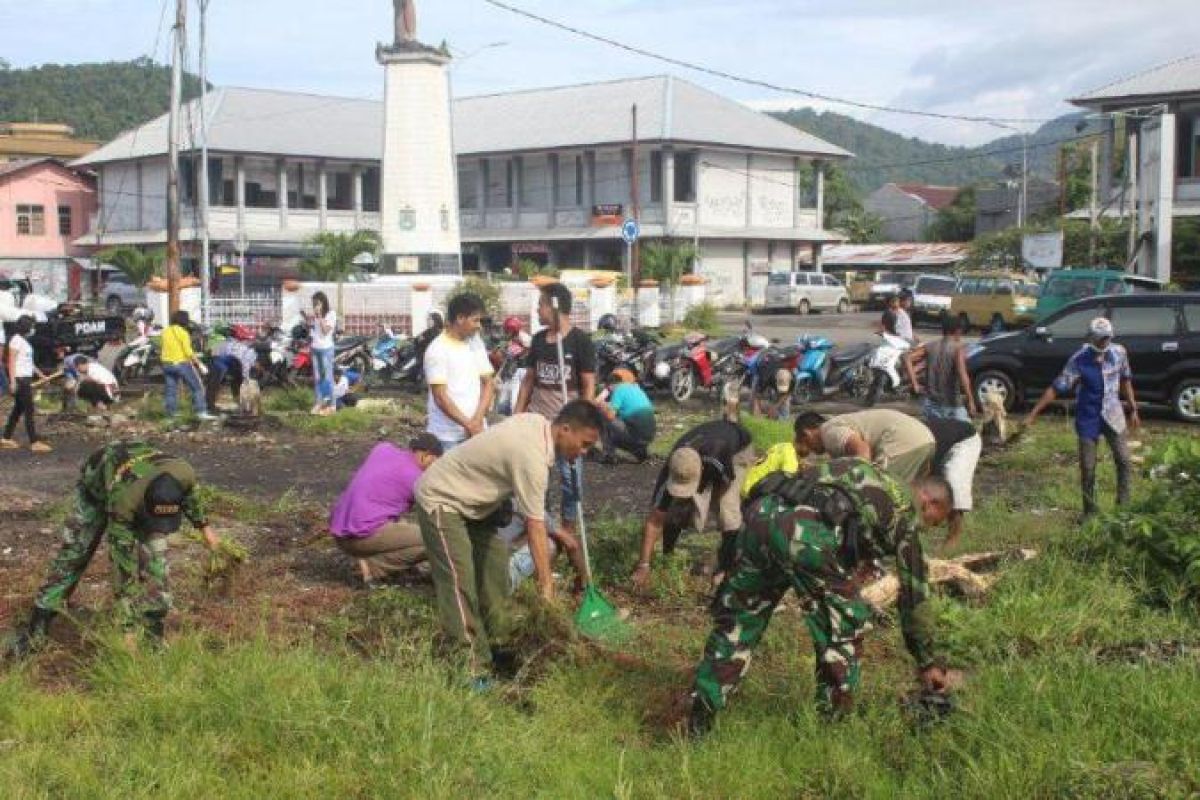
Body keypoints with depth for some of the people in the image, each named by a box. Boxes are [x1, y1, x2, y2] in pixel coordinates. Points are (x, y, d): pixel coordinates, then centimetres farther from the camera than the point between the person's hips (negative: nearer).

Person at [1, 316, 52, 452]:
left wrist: (41, 375, 21)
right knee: (29, 410, -9)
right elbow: (11, 361, -17)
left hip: (26, 379, 10)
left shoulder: (24, 340, 16)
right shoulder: (16, 340, -12)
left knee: (18, 409, 13)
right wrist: (12, 382, -22)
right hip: (20, 379, -10)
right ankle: (34, 443, -9)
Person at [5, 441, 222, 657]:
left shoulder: (184, 473, -37)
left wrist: (203, 526, 7)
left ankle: (153, 633, -3)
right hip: (96, 483, -3)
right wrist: (129, 627, -36)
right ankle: (35, 630, 7)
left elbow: (190, 493, -8)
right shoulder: (124, 501, -46)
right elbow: (123, 562, -40)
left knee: (154, 556, -12)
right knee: (71, 558, -3)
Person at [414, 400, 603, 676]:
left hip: (469, 498, 10)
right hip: (440, 500, -10)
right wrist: (546, 586, -24)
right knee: (461, 584, -14)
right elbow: (535, 529, -28)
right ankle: (472, 669, -13)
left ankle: (497, 642, 20)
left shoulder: (536, 421, -3)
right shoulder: (532, 458, -30)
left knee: (495, 562, 12)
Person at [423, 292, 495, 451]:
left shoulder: (476, 344, 9)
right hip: (447, 437, -5)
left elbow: (487, 384, 9)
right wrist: (469, 424, -14)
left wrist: (477, 421, -6)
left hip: (477, 431, 5)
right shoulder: (437, 350, -9)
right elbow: (440, 397, -13)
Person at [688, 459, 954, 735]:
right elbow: (914, 592, 21)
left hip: (761, 511, 7)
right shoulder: (906, 509, 19)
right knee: (845, 628, 15)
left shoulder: (874, 478, 37)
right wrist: (927, 663, 29)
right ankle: (832, 718, 21)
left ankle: (697, 723, 21)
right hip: (806, 531, -7)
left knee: (736, 619, 19)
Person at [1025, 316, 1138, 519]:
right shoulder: (1079, 360, -17)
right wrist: (1034, 413, -20)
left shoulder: (1119, 353, -7)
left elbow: (1125, 381, 9)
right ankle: (1090, 510, 19)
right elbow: (1056, 388, -16)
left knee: (1124, 461, 2)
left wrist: (1133, 410, 12)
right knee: (1087, 468, 3)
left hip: (1113, 415, 2)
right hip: (1088, 418, -2)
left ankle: (1124, 505, 17)